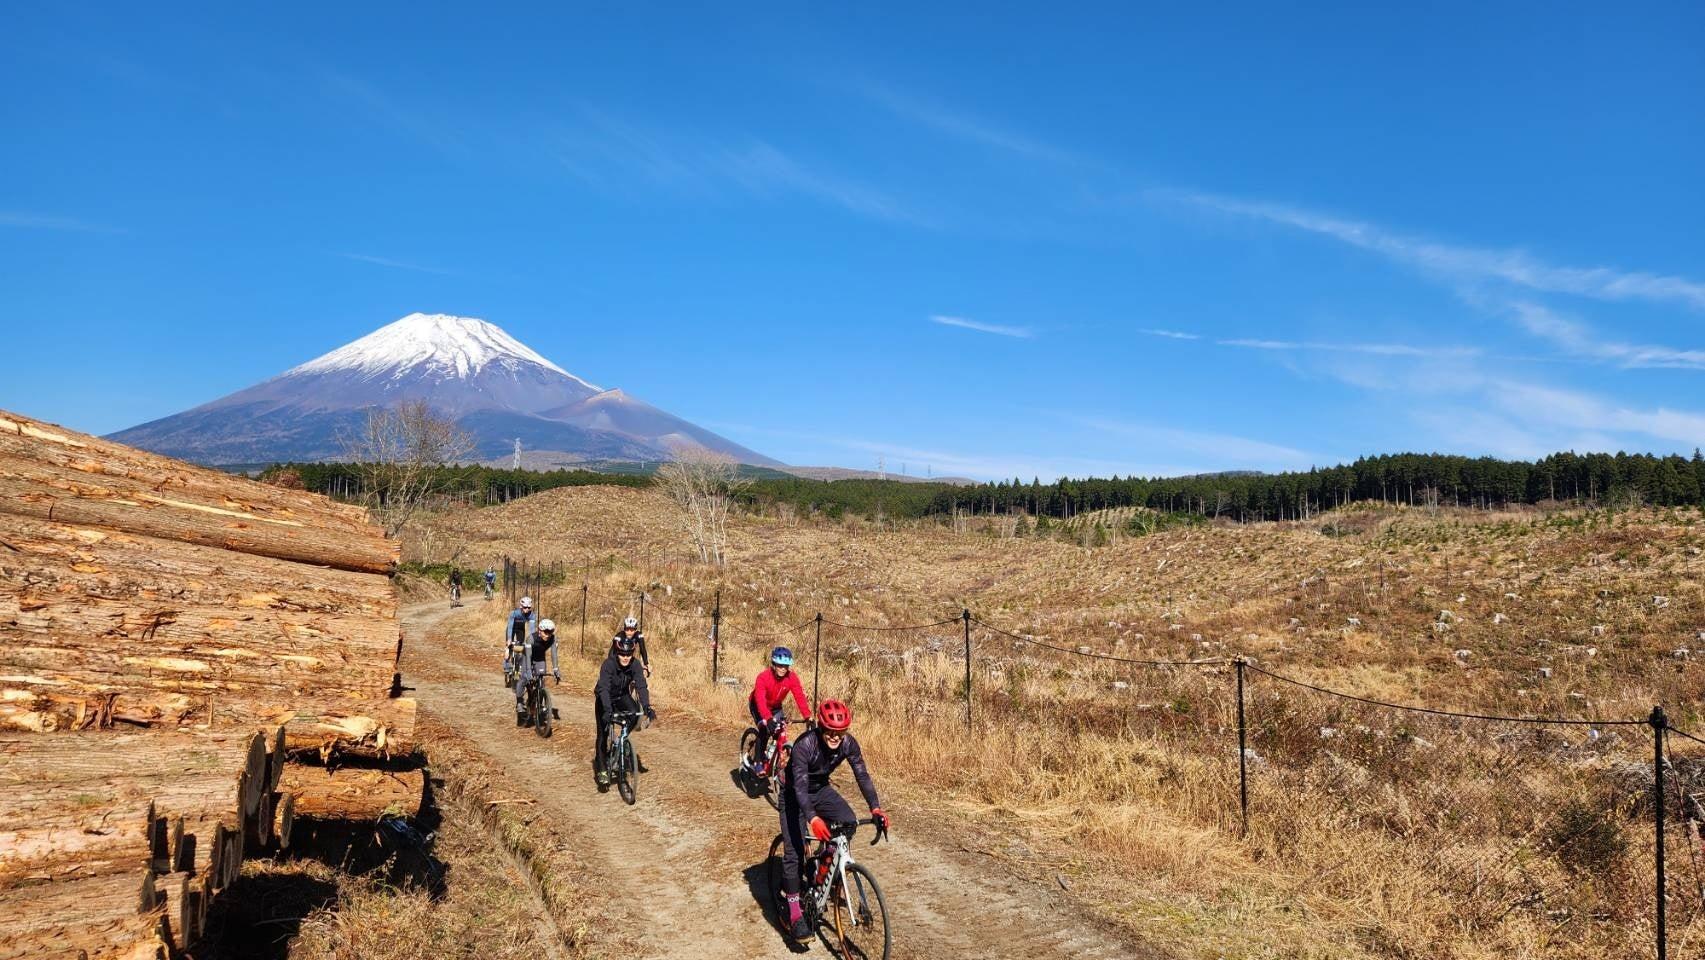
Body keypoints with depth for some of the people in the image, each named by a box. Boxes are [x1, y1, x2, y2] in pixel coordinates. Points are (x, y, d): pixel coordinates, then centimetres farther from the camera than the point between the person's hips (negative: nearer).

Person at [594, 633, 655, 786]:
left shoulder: (635, 665, -23)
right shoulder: (608, 664, -32)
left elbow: (641, 686, -29)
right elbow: (604, 688, -42)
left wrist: (647, 707, -43)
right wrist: (607, 709, -56)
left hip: (622, 696, 3)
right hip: (604, 699, -3)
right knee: (603, 732, -12)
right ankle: (601, 769, -2)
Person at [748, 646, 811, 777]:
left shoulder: (792, 677, -24)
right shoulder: (763, 677, -35)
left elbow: (800, 697, -30)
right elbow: (760, 700, -46)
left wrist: (808, 717, -42)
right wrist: (768, 719, -59)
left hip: (776, 707, 4)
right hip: (757, 706, -4)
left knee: (780, 732, -11)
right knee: (765, 730, -23)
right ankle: (758, 763, -10)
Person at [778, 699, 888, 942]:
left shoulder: (848, 744, -20)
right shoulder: (805, 745, -34)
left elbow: (862, 775, -20)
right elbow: (800, 786, -41)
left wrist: (875, 808, -35)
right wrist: (813, 818, -55)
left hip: (821, 790, 4)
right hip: (794, 794, -4)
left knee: (848, 822, -20)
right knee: (794, 849, -14)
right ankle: (794, 911, -5)